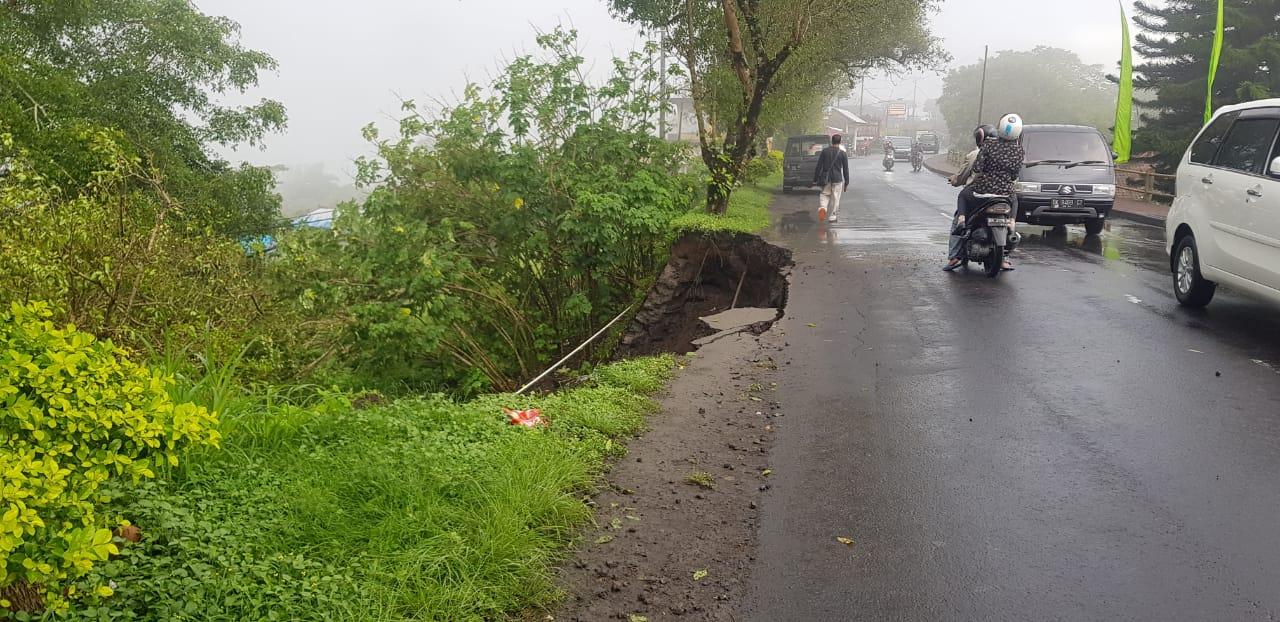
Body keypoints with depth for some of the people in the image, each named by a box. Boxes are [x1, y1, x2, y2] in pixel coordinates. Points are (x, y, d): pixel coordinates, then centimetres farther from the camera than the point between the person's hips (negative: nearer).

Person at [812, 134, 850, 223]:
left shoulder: (825, 151, 0)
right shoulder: (842, 153, -3)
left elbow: (818, 166, 0)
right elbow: (845, 169, 0)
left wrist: (815, 179, 5)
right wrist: (846, 183, 7)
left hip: (826, 179, 1)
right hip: (837, 179, -1)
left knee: (824, 195, 14)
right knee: (835, 199, 7)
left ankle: (822, 208, -15)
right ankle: (832, 217, 11)